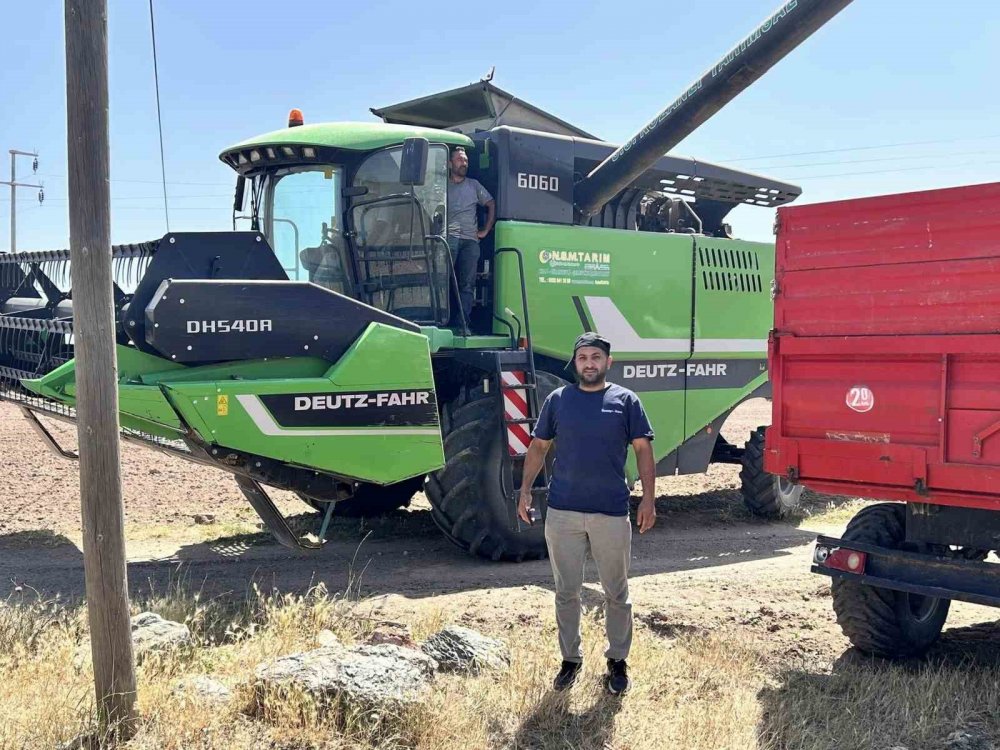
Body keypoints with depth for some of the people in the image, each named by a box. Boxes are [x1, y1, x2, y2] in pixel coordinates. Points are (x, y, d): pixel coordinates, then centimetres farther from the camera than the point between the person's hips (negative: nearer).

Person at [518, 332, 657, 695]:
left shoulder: (625, 400, 1)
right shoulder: (558, 399, 5)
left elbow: (643, 449, 1)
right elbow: (538, 446, 9)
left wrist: (648, 498, -8)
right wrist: (525, 491, 1)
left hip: (612, 512, -1)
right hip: (562, 512, 1)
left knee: (616, 593, 9)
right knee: (566, 591, 10)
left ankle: (618, 660, 24)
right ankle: (570, 658, 24)